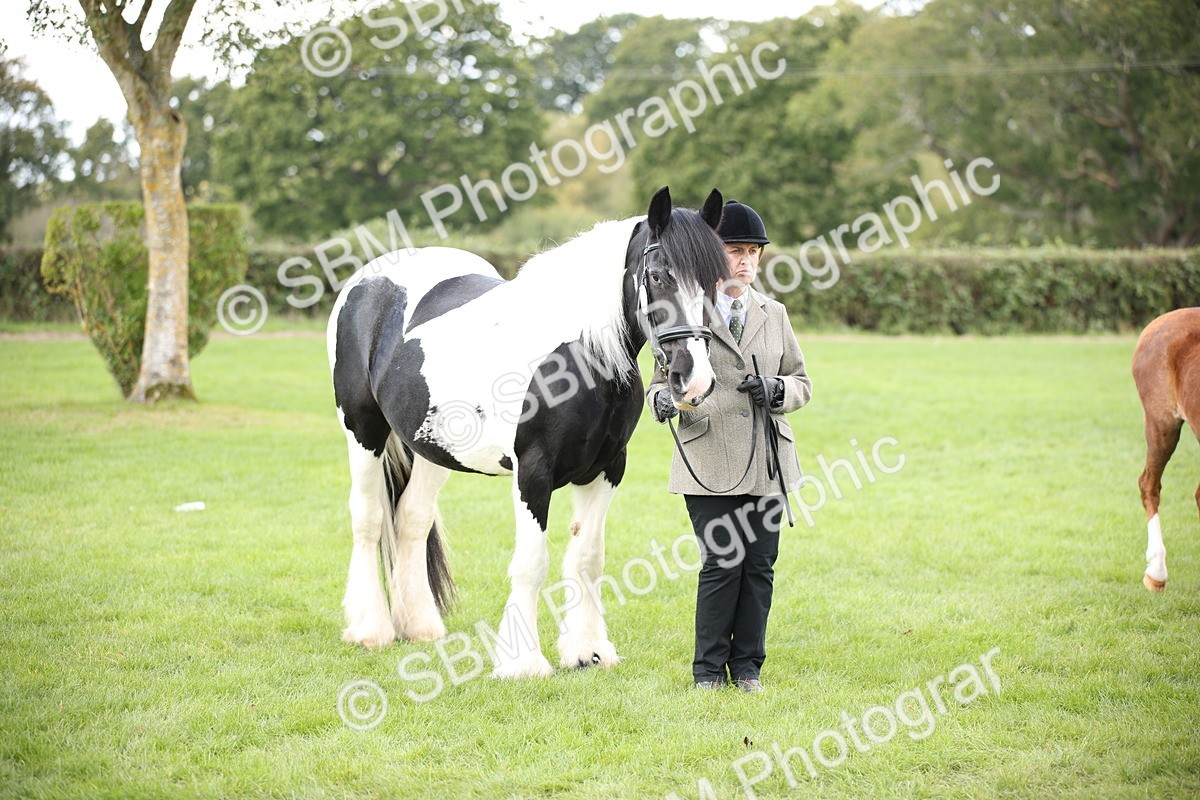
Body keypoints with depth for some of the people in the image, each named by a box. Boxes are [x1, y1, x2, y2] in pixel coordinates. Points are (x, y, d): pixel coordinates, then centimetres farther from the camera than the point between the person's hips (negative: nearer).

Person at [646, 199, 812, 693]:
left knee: (759, 565, 4)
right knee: (721, 564, -6)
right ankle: (709, 668, 8)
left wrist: (779, 390, -6)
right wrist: (663, 399, -17)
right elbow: (662, 376, 6)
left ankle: (747, 666, 16)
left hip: (767, 461, 4)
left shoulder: (774, 314, 14)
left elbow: (802, 381, 16)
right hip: (709, 461, -4)